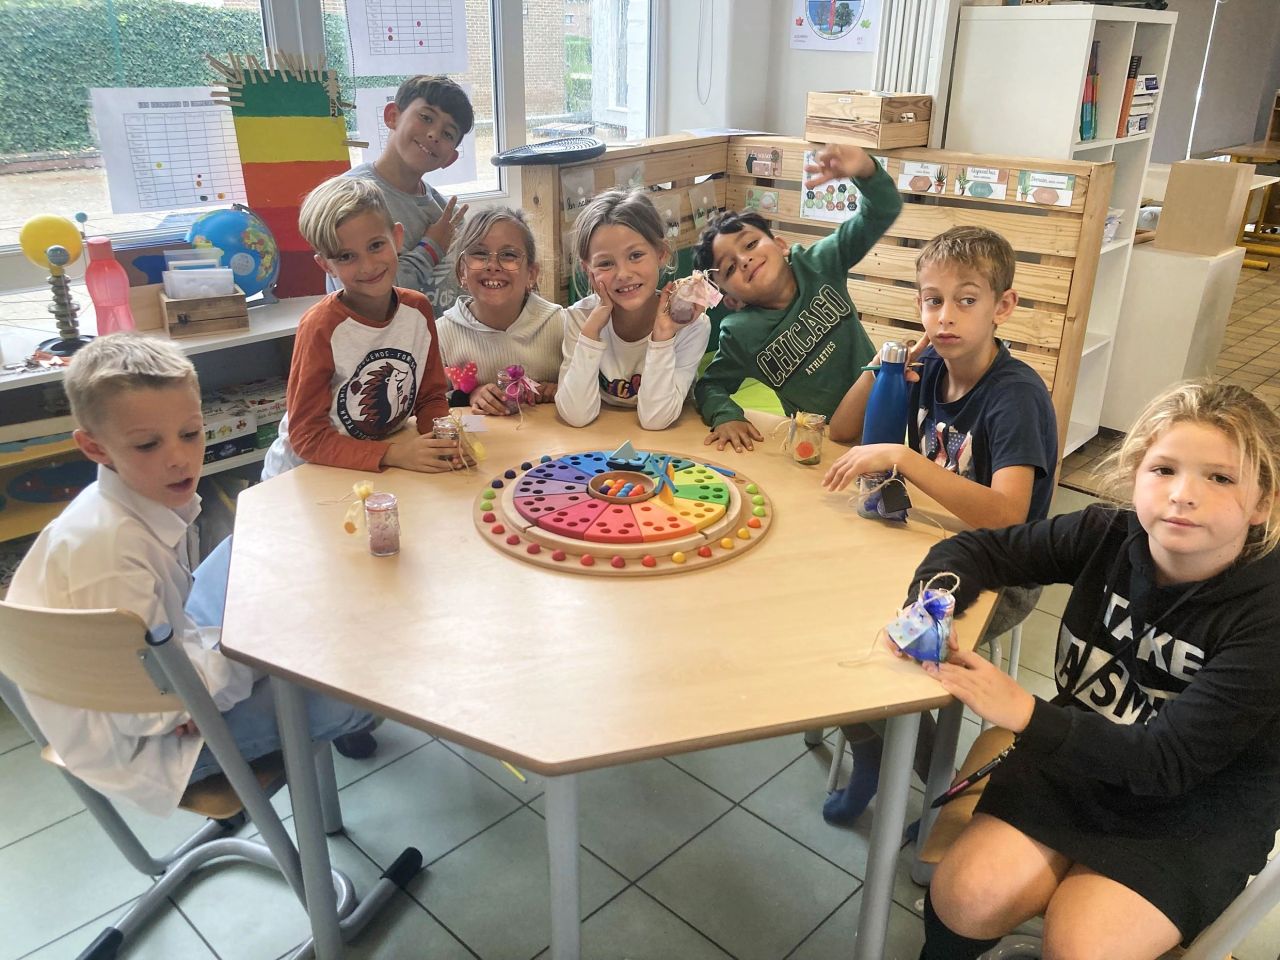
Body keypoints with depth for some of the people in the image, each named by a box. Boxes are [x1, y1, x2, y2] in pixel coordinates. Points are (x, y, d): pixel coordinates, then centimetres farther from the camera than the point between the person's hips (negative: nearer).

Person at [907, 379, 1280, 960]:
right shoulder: (1107, 536, -12)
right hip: (1079, 760, 3)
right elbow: (978, 549, -3)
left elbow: (1167, 761, -25)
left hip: (1196, 809, -2)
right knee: (966, 896, -13)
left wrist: (1026, 714, -34)